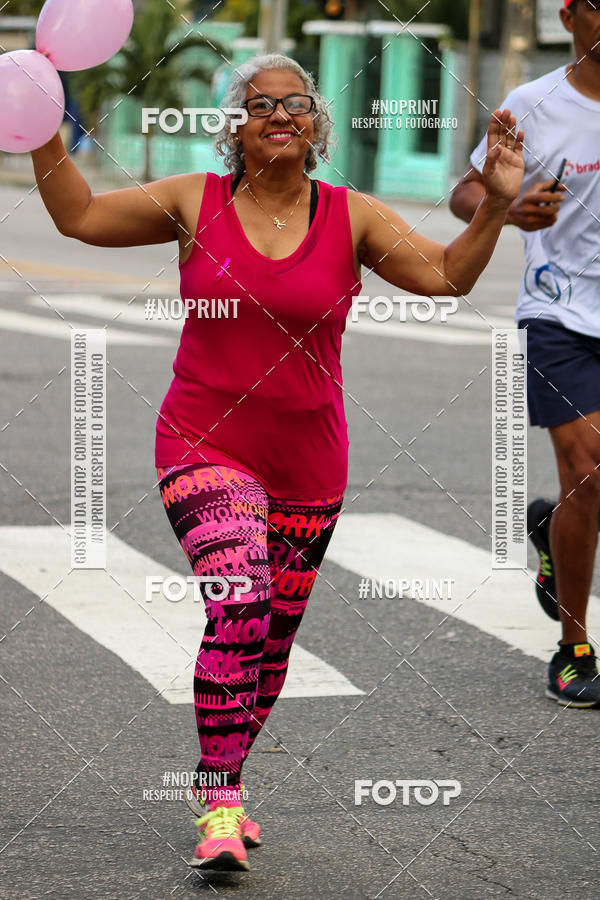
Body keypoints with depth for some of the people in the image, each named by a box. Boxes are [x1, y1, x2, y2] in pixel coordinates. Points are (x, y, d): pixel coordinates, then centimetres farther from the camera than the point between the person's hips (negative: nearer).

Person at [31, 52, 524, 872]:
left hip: (308, 463, 3)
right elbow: (79, 215, 4)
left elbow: (447, 275, -4)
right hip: (206, 445, -3)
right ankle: (220, 811, -20)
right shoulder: (196, 202, -1)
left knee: (273, 641, 10)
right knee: (241, 606, -23)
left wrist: (496, 205, -17)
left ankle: (216, 782, 32)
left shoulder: (351, 217, 0)